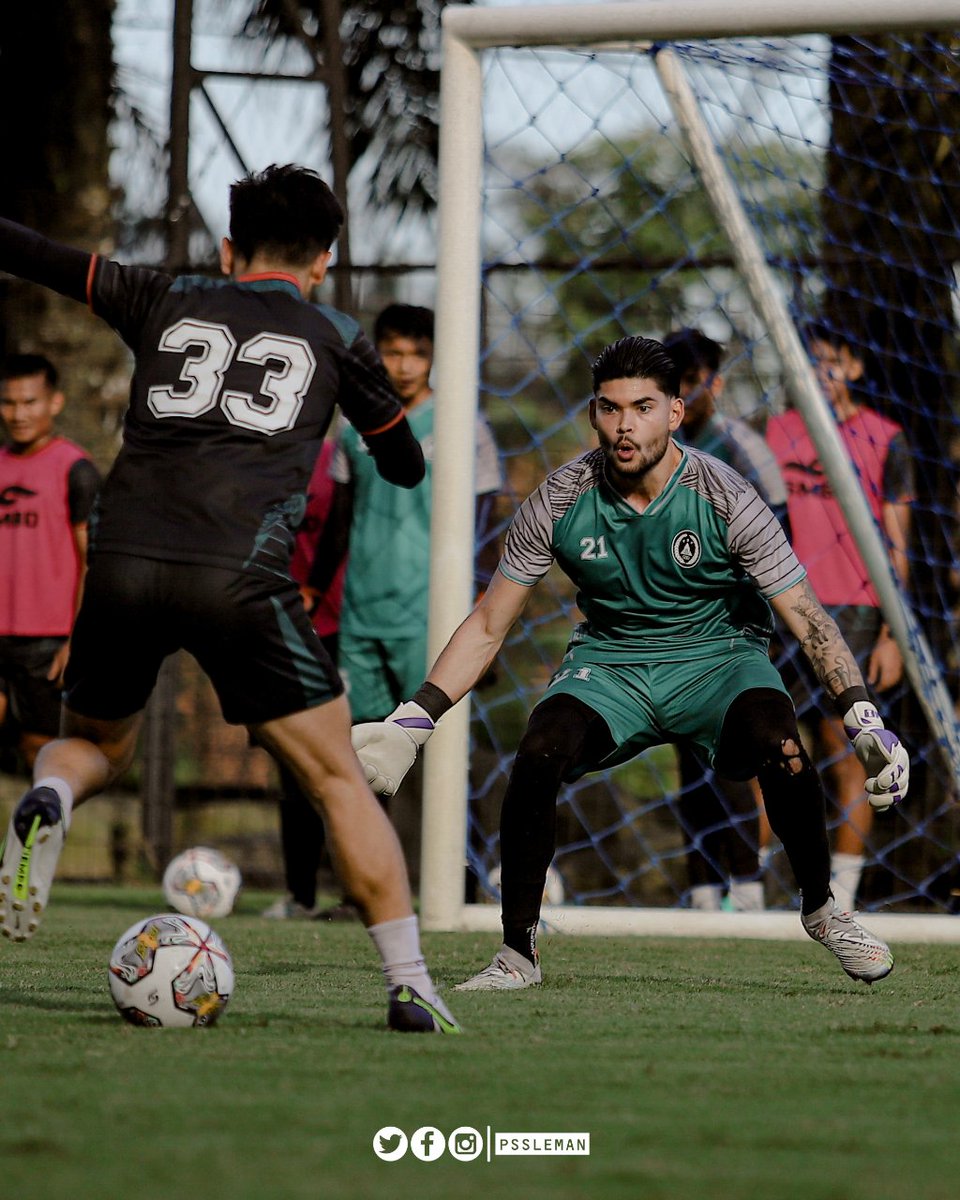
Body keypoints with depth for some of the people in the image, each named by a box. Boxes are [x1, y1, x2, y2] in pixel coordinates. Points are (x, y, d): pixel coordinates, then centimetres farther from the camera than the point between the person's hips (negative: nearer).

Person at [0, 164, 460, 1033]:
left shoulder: (165, 302, 21)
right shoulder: (333, 337, 18)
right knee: (337, 777, 7)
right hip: (238, 574, -2)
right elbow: (406, 466, 30)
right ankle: (410, 984, 0)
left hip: (122, 562, 2)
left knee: (95, 743, 25)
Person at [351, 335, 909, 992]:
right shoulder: (560, 501, -12)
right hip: (608, 661, 1)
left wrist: (863, 718, -27)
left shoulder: (724, 497, -17)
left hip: (718, 656, -1)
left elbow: (807, 617, -14)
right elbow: (488, 628, -1)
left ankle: (822, 909, -8)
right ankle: (518, 952, -14)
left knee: (776, 736, -33)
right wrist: (413, 721, -9)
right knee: (539, 751, -29)